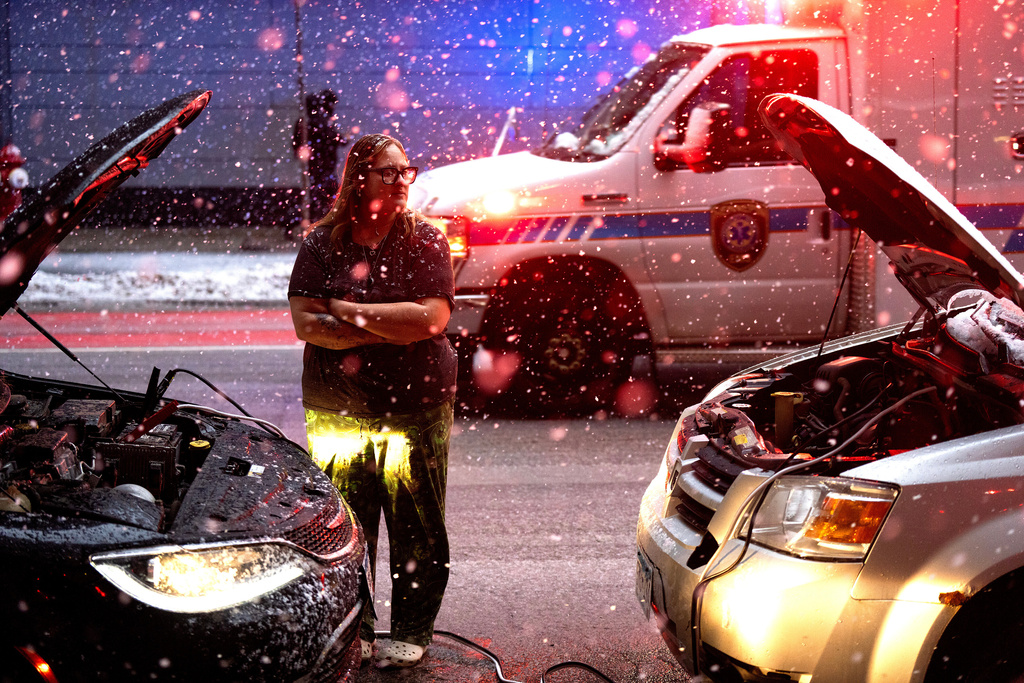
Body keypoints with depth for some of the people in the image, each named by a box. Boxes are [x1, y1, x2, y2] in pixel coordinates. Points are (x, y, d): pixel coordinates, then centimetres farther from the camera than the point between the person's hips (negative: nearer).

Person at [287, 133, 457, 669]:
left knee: (416, 528, 5)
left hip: (416, 409, -1)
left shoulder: (425, 242, 1)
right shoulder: (323, 243, 3)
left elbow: (431, 318, -12)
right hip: (335, 410, 1)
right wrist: (392, 329, -13)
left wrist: (351, 312, -11)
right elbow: (305, 323, -7)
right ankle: (353, 630, 21)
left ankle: (411, 633, 19)